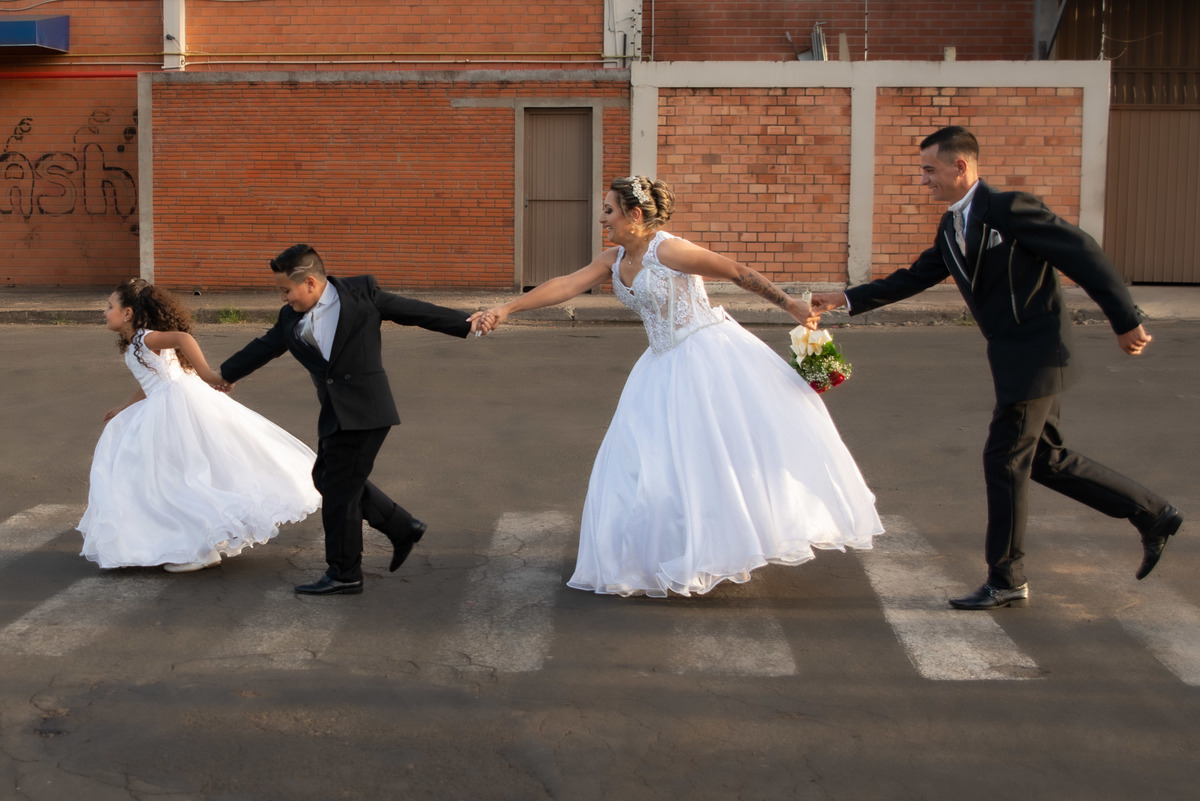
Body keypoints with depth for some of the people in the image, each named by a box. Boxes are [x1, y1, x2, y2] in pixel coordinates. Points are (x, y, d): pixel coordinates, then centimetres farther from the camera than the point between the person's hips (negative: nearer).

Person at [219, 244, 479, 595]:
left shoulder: (361, 291, -6)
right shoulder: (290, 318, 9)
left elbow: (413, 311, 1)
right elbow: (263, 347, 24)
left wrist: (465, 324, 2)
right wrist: (226, 373, 36)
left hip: (364, 410, -7)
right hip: (334, 414, 7)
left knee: (339, 488, -4)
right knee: (327, 478, 13)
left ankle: (344, 575, 8)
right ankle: (403, 528, 26)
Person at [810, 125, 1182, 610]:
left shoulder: (1011, 209, -16)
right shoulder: (950, 229, 11)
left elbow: (1085, 256, -15)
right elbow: (912, 279, 16)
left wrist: (1125, 322, -13)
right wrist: (847, 299, 9)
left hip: (1035, 356, -9)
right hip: (1014, 358, 9)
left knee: (1004, 461, -3)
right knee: (1044, 458, 16)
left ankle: (1006, 582, 10)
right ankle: (1151, 514, 27)